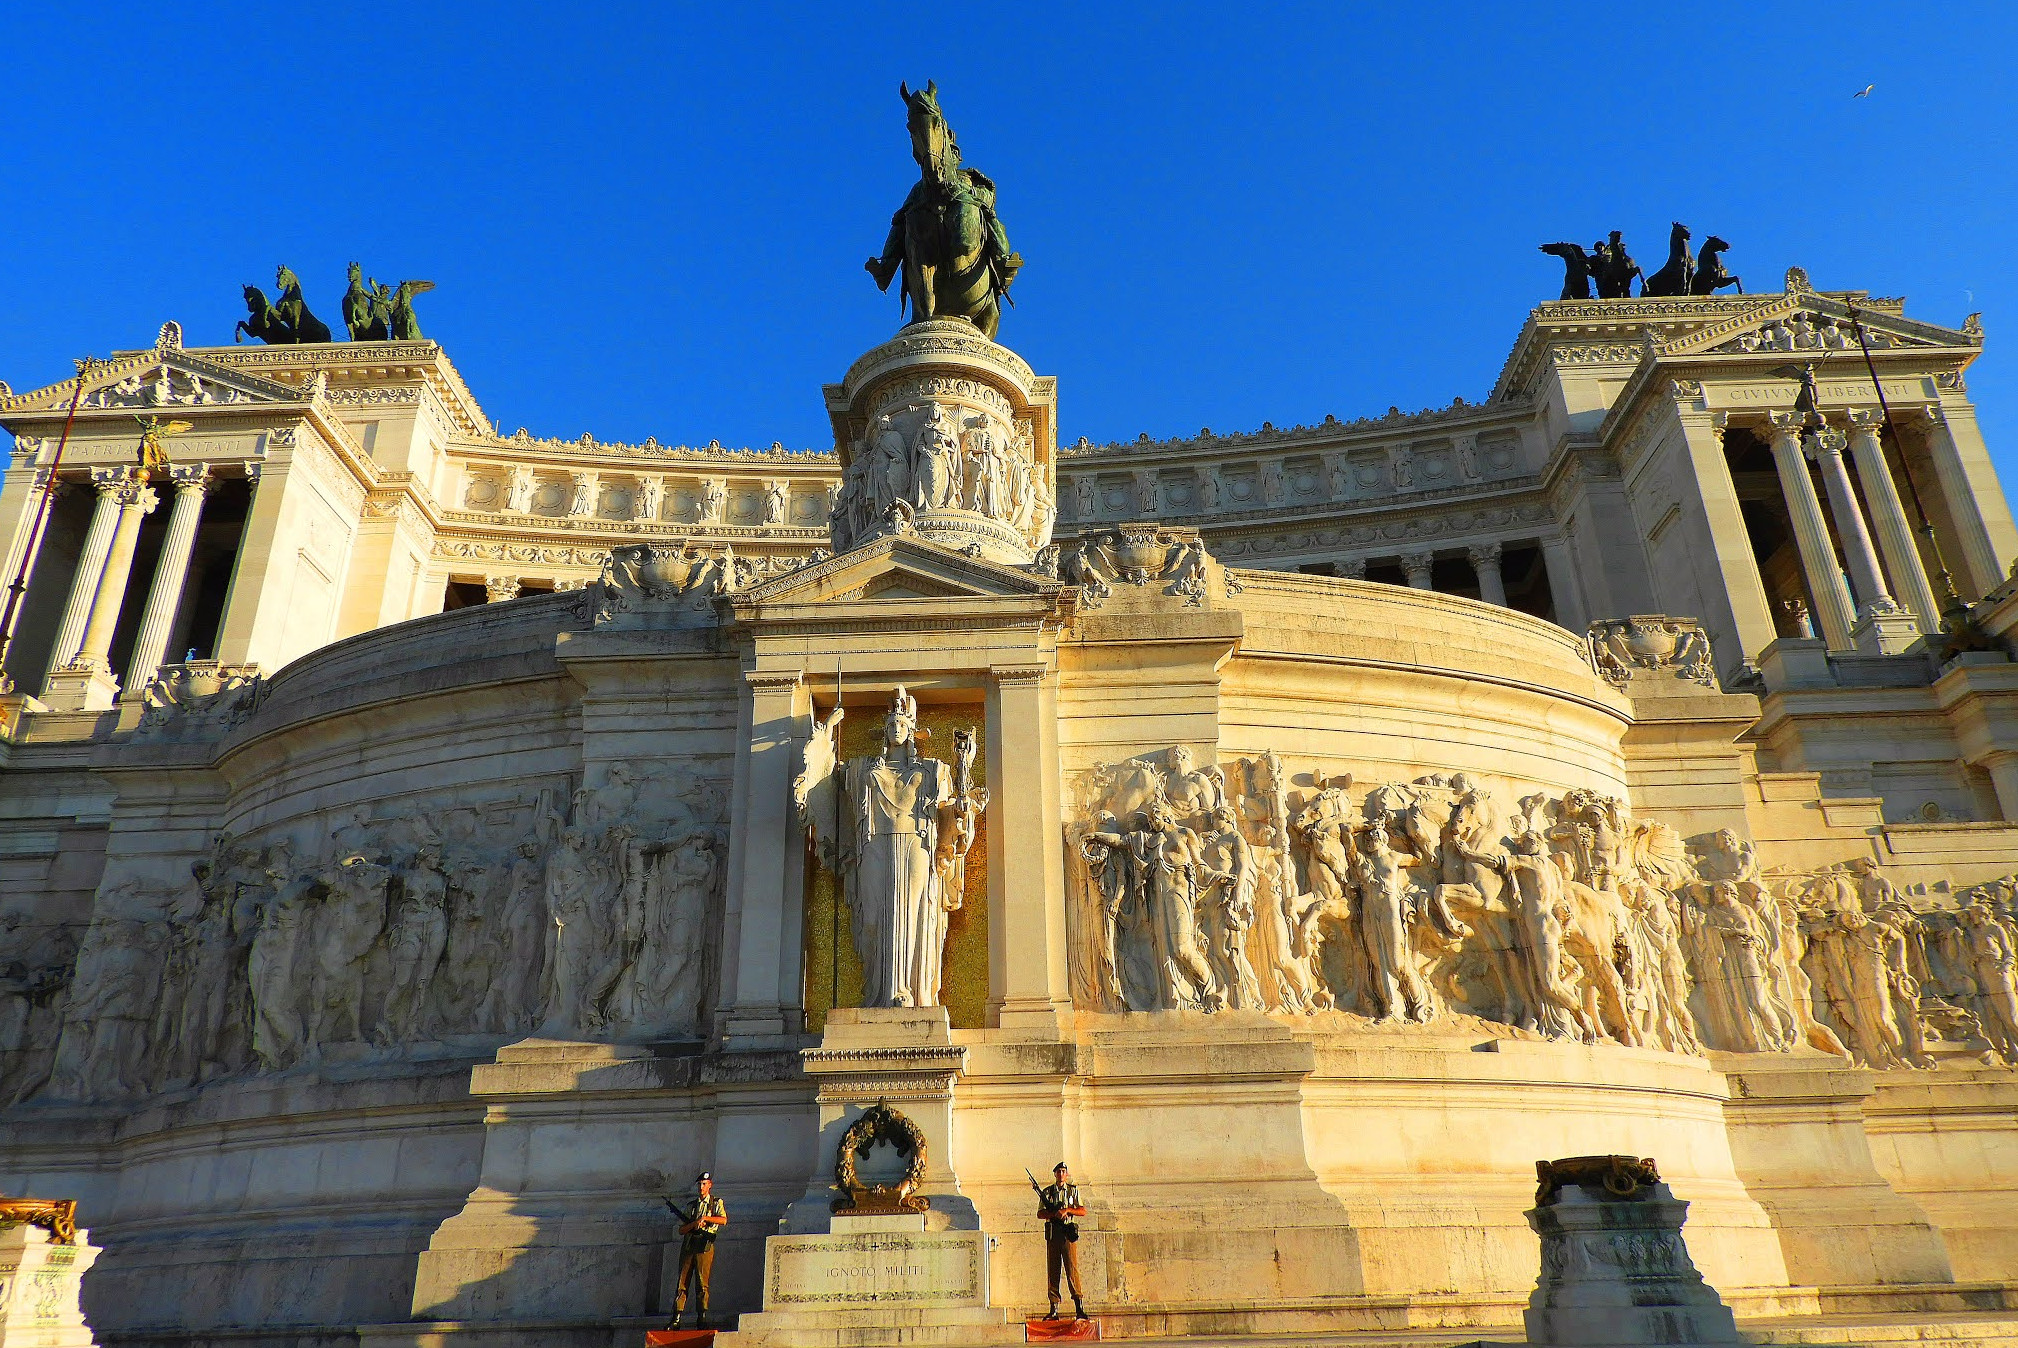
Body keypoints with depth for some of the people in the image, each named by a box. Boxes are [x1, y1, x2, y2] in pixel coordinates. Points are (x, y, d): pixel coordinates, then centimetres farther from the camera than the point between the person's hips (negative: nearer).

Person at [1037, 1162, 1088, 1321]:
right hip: (1052, 1235, 2)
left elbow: (1083, 1211, 4)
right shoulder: (1047, 1191, 13)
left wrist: (1067, 1210, -10)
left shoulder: (1073, 1190, 11)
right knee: (1052, 1270, 0)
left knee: (1072, 1269, -10)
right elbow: (1040, 1213, 5)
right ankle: (1054, 1309, 4)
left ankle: (1080, 1307, -10)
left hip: (1069, 1234, -2)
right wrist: (1055, 1214, -12)